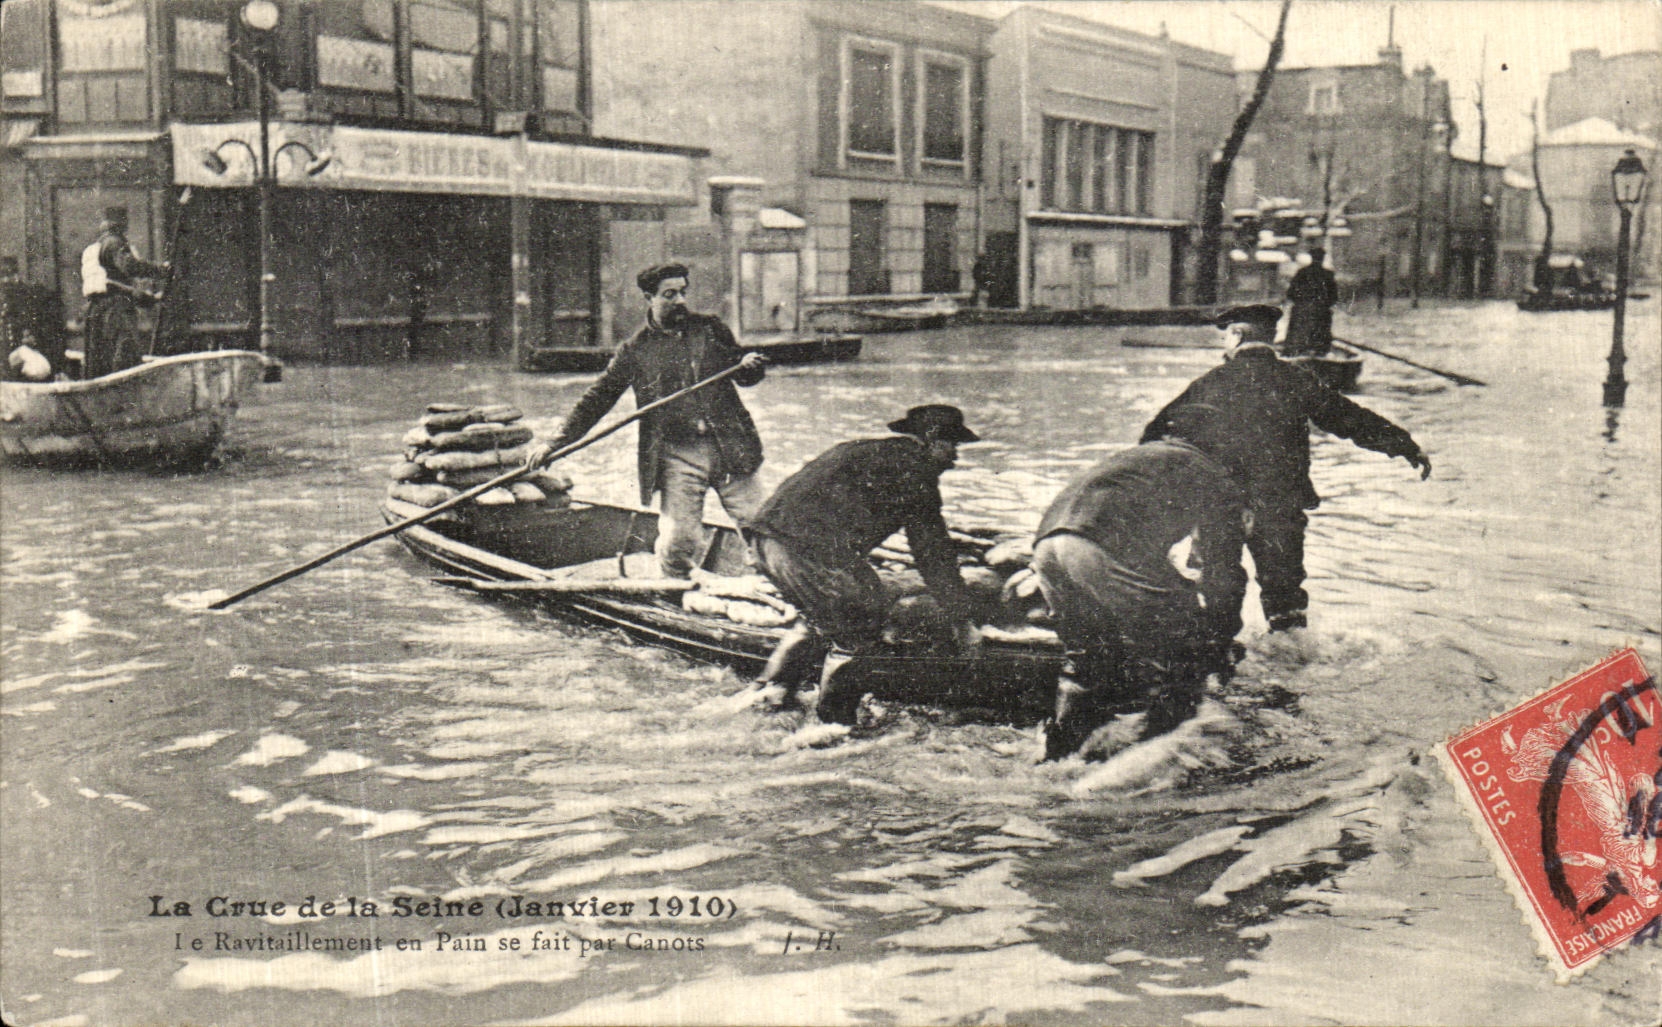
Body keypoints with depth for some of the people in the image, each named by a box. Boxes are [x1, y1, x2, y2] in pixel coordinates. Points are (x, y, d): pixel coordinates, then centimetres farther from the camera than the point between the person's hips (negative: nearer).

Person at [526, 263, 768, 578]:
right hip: (675, 456, -1)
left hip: (728, 446, 2)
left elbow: (743, 374, 17)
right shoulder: (635, 350, 4)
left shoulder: (710, 329, 9)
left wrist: (750, 367, -8)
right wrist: (557, 442, 2)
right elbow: (597, 398, 8)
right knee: (678, 539, -9)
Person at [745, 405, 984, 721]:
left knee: (821, 616, 28)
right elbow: (934, 554, 9)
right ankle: (834, 720, 13)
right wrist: (962, 621, 17)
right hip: (813, 544, -9)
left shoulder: (860, 449, 32)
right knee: (861, 624, 7)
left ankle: (770, 689, 27)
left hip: (764, 535, 9)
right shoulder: (914, 467, 7)